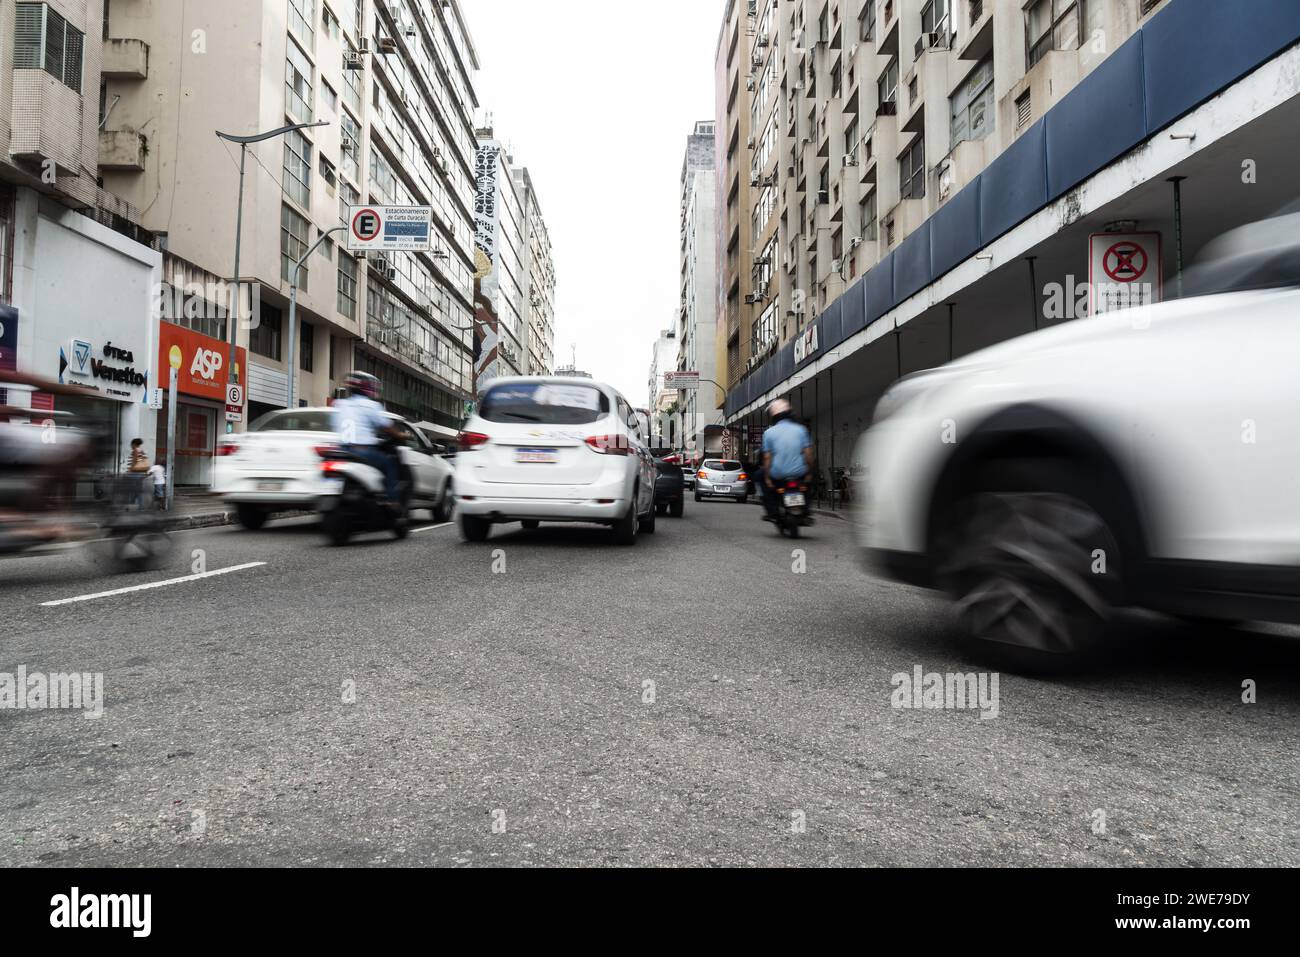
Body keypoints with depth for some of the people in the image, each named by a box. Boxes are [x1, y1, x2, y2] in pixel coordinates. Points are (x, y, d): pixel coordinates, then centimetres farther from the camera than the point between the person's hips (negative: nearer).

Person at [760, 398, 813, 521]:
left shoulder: (769, 433, 0)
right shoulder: (801, 429, 2)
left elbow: (767, 457, -2)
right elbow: (808, 454, 0)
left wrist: (767, 478, 3)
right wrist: (809, 472, 10)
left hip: (777, 475, -1)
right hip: (799, 473, 2)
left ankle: (772, 512, 17)